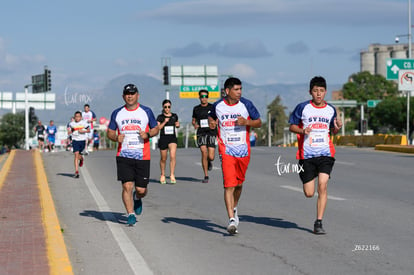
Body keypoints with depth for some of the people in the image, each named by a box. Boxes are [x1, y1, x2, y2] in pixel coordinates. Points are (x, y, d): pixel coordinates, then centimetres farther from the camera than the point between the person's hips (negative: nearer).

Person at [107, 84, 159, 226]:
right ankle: (131, 214, -1)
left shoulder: (146, 111, 5)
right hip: (124, 156, 0)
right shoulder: (117, 113, 8)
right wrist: (116, 138, -9)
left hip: (142, 157, 0)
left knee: (141, 189, 0)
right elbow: (110, 132, 14)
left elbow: (155, 129, 11)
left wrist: (148, 134, -11)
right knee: (127, 186, -12)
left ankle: (137, 199, 36)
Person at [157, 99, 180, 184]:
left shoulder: (174, 116, 6)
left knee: (172, 156, -18)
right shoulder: (160, 117, -2)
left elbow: (177, 124, 24)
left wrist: (178, 125, 1)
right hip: (163, 139, -1)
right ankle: (162, 175, 28)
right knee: (163, 159, 10)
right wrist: (164, 122, -19)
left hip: (173, 139, 1)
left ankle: (172, 175, -16)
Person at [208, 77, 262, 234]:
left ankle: (234, 208, 44)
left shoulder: (246, 104, -2)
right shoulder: (218, 106, 0)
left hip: (243, 150, 2)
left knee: (239, 183, 16)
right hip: (226, 150, -2)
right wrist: (211, 122, -1)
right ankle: (232, 220, -18)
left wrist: (246, 122, -14)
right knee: (229, 185, -14)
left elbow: (259, 122, 4)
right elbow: (211, 116, 21)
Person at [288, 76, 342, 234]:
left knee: (322, 186, -15)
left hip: (325, 154, 1)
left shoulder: (331, 110, 7)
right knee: (309, 193, 1)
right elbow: (291, 126, 4)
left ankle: (318, 223, -7)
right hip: (307, 155, -1)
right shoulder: (303, 108, -2)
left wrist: (337, 128, -3)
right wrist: (302, 130, -16)